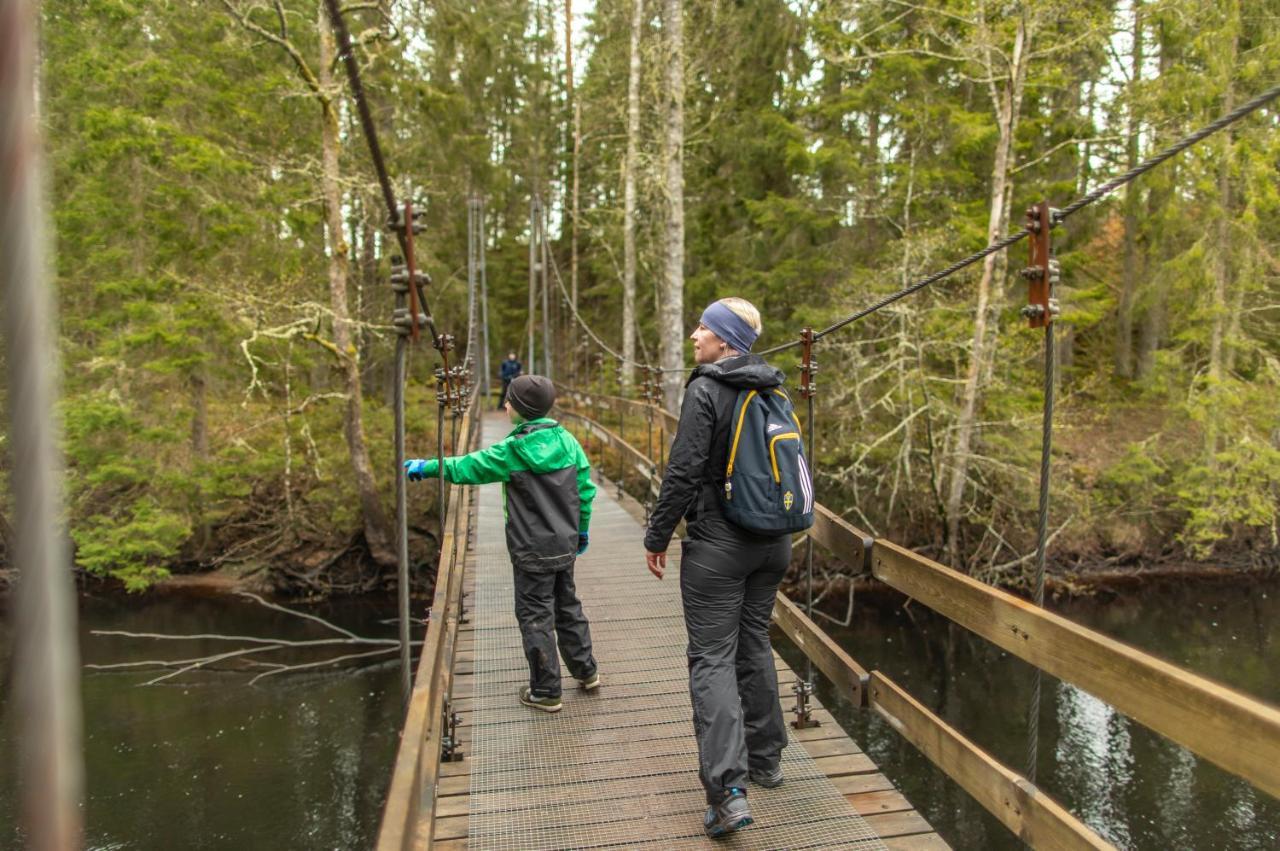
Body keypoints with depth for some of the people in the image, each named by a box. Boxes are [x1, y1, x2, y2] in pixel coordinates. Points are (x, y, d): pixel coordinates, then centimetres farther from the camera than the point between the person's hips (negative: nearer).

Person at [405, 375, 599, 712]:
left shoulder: (513, 450, -18)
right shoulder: (566, 440, -2)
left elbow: (467, 467, -9)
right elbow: (585, 488, 4)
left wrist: (426, 467, 6)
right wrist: (582, 529, 17)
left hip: (532, 551, -6)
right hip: (565, 545, 6)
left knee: (535, 615, 6)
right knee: (568, 606, 21)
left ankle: (545, 691, 15)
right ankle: (586, 671, 34)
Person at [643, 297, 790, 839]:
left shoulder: (706, 390, -15)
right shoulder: (774, 390, 7)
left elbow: (684, 473, -19)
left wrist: (657, 537, -9)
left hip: (718, 545, -7)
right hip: (773, 543, 7)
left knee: (712, 657, -1)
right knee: (754, 643, 20)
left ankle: (728, 788, -7)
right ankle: (766, 761, 32)